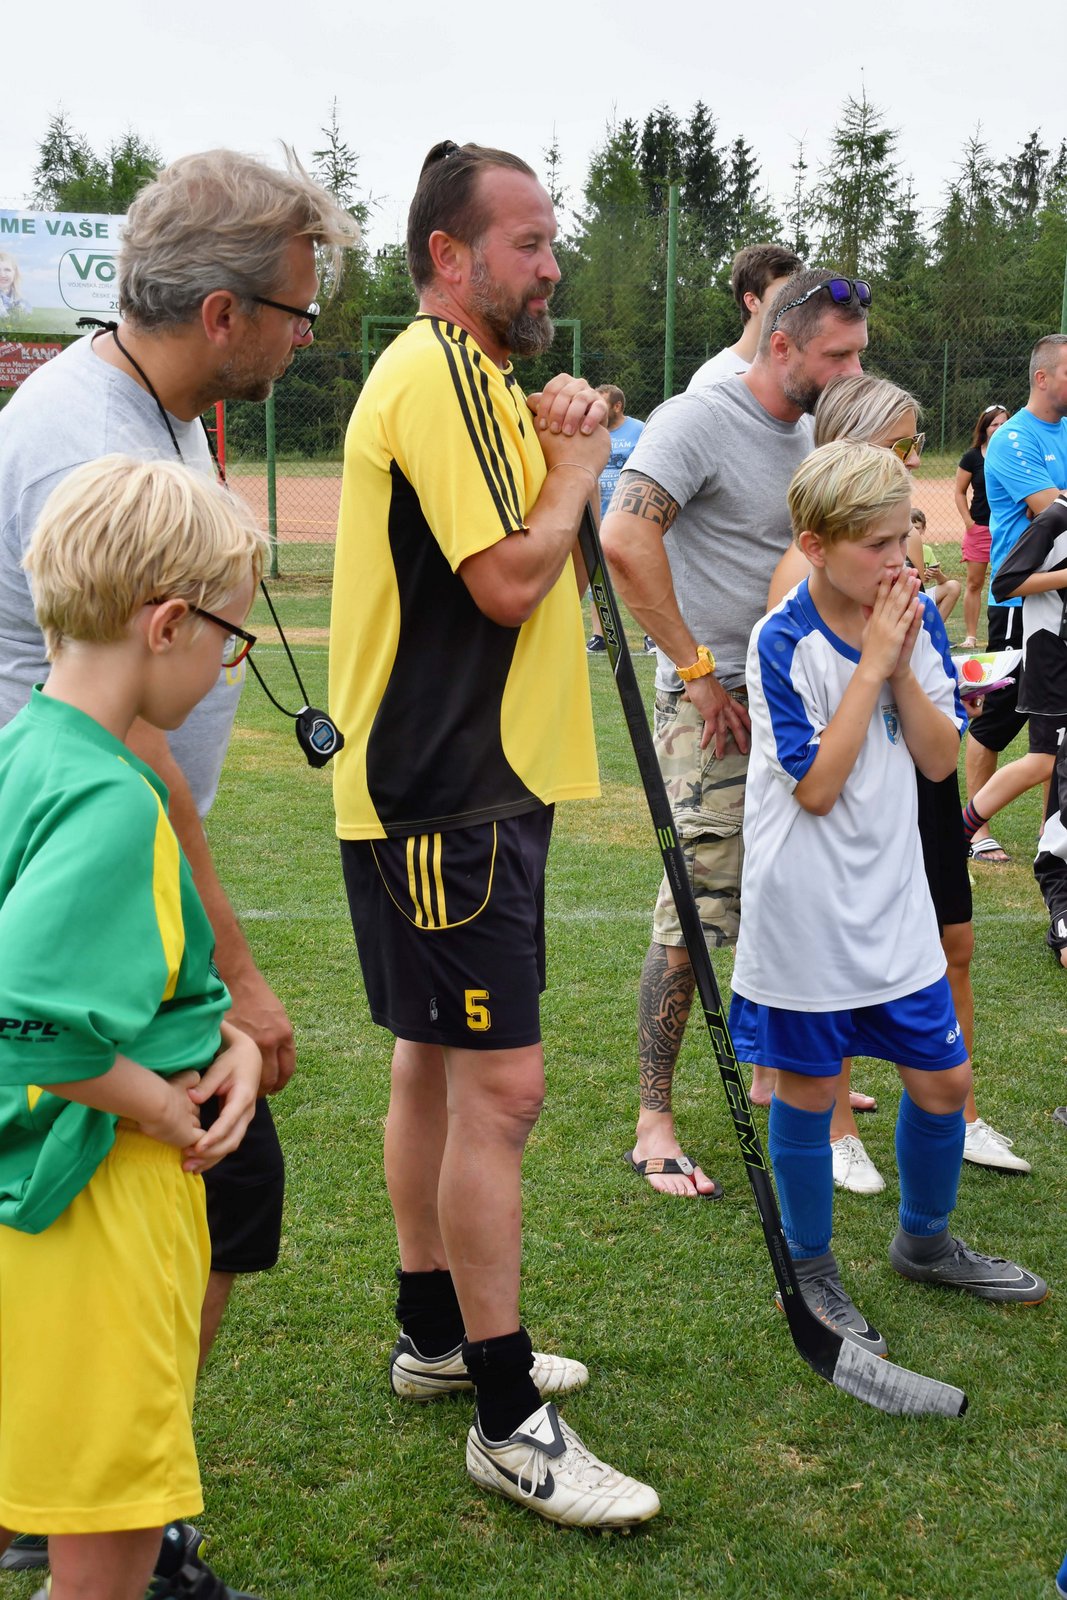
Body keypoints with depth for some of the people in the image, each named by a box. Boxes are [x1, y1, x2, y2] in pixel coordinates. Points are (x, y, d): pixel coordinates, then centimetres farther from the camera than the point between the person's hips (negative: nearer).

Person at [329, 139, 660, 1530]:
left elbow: (537, 570, 20)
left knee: (438, 1065, 18)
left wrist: (562, 452, 5)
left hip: (472, 782, 11)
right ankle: (508, 1423, -1)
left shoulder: (471, 375, 19)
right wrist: (576, 463, -7)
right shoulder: (437, 376, -16)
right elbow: (511, 580, -22)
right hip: (445, 797, -11)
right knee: (498, 1087, -9)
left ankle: (438, 1334, 31)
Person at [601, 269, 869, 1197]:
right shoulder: (699, 422, -12)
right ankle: (654, 1125, -2)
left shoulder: (815, 434, 14)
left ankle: (774, 1076, 33)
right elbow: (625, 539, -25)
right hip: (716, 704, -8)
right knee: (694, 916, -9)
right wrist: (697, 669, -21)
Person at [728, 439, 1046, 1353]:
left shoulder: (917, 619, 0)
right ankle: (809, 1272, 25)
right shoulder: (784, 642, -16)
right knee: (809, 1090, 7)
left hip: (892, 895, 6)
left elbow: (940, 760, -1)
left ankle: (925, 1243, 36)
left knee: (944, 1078, 13)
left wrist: (901, 667, -14)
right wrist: (871, 666, -20)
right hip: (806, 914, -5)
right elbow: (817, 786, -20)